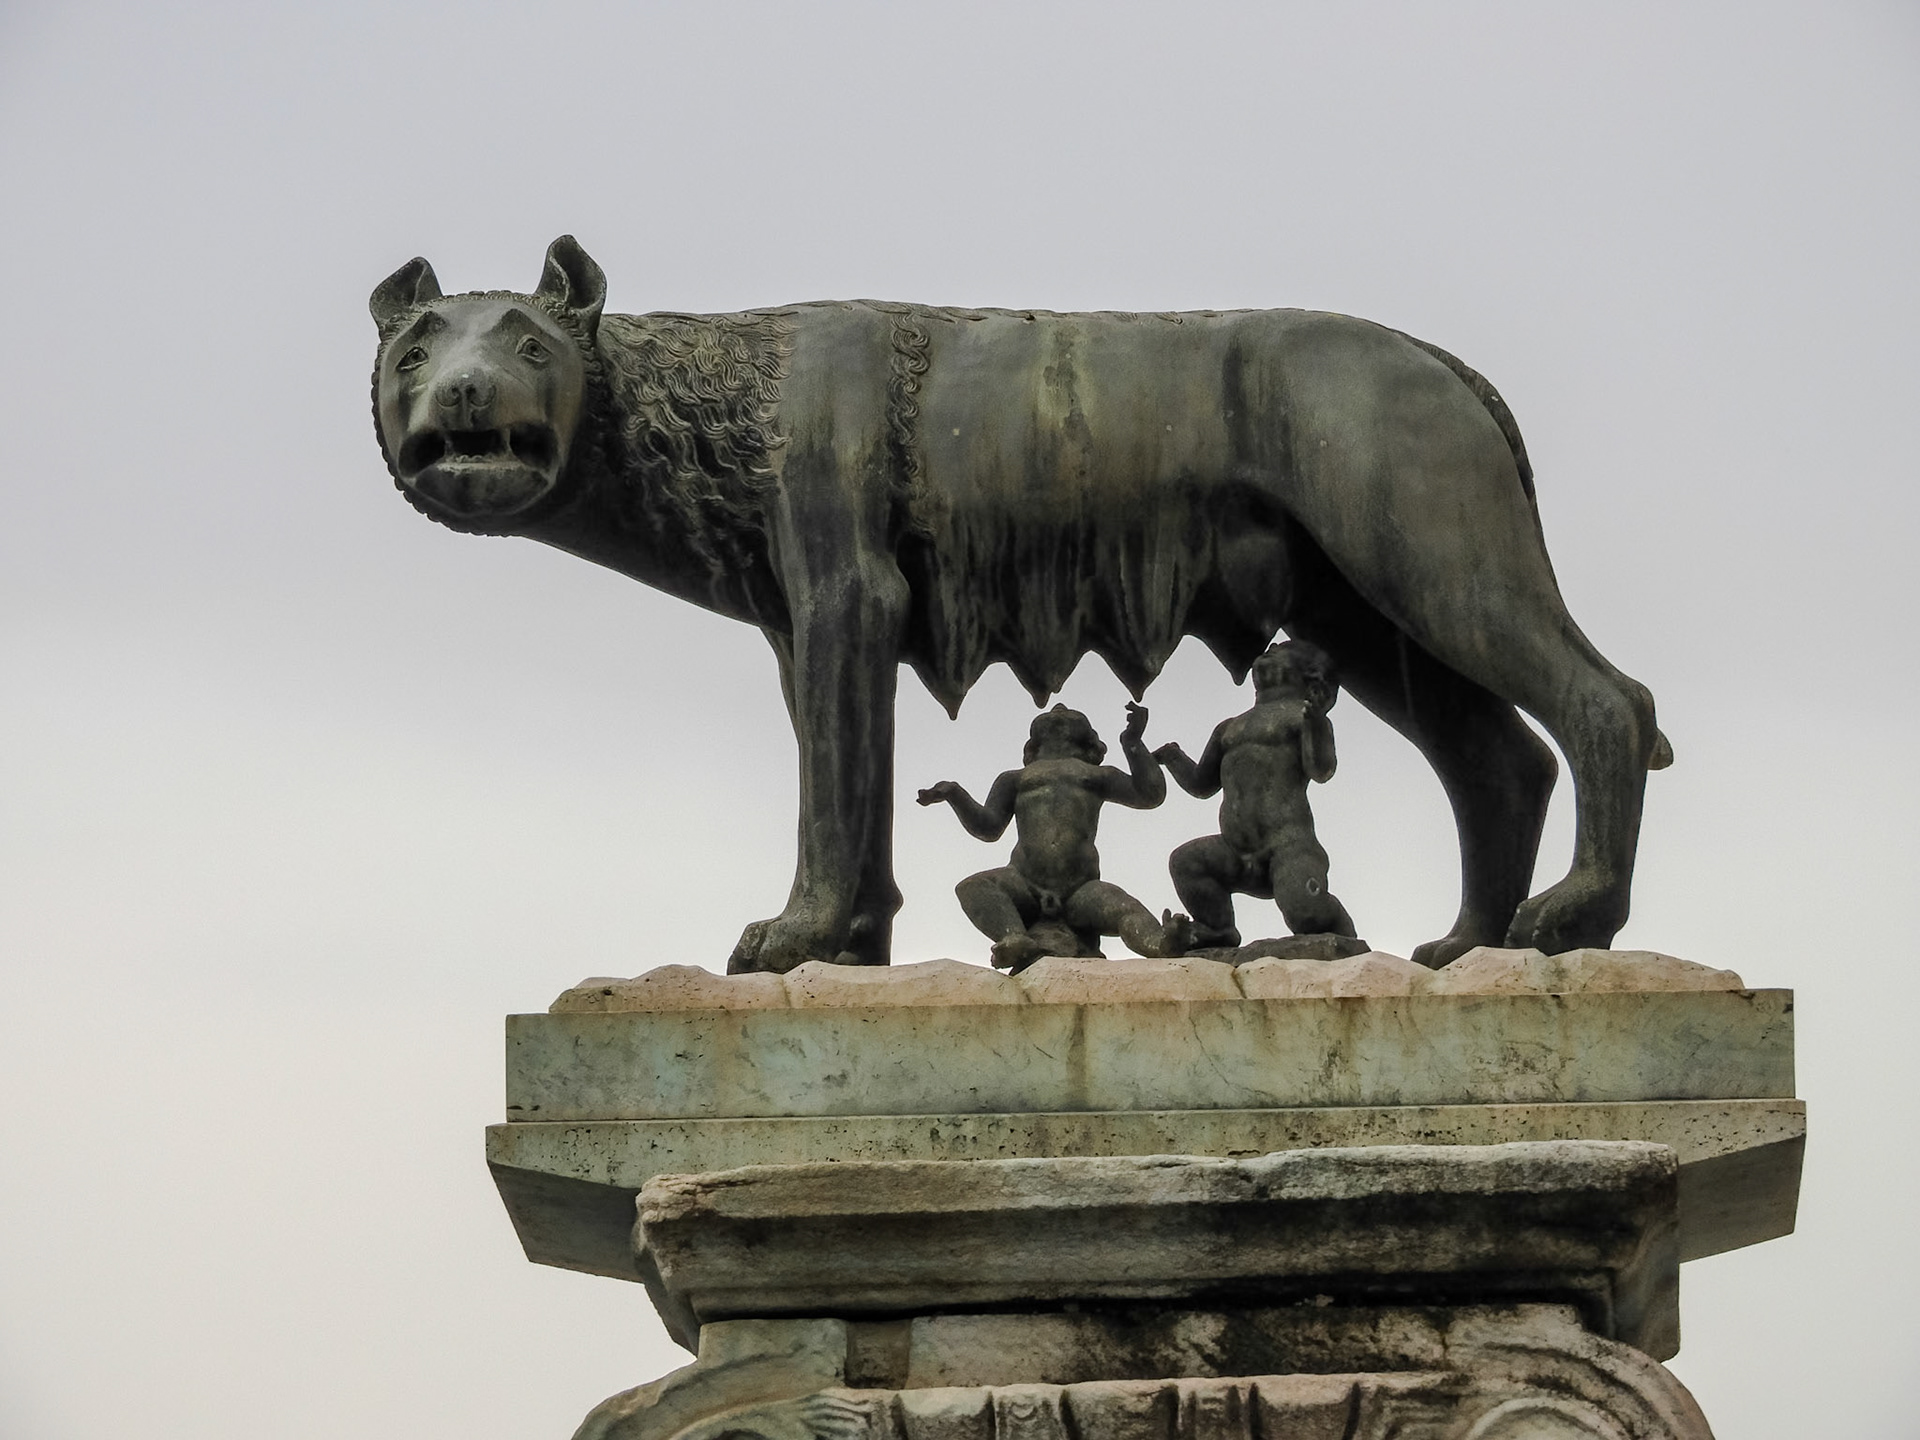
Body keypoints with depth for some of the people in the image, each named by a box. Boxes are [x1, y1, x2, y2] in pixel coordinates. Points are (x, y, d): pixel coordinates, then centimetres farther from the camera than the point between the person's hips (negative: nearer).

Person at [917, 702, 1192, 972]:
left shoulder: (1097, 776, 31)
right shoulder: (1015, 779, 31)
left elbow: (1150, 794, 20)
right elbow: (988, 827, 18)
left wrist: (1133, 741, 13)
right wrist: (954, 794, 2)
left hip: (1079, 890, -1)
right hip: (1025, 887, 1)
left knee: (1123, 907, -33)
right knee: (973, 888, -32)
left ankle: (1161, 945, -63)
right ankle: (1018, 941, -57)